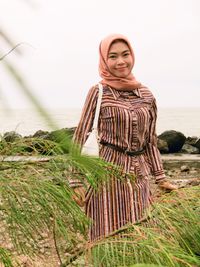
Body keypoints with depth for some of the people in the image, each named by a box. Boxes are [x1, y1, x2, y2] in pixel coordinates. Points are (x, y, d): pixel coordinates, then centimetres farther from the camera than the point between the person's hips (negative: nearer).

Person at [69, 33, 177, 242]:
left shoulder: (146, 95, 7)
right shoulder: (99, 92, -5)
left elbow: (151, 140, 14)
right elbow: (80, 136, -5)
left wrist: (160, 177, 11)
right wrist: (76, 182, -9)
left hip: (139, 175, 4)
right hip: (109, 172, -4)